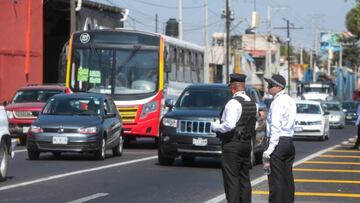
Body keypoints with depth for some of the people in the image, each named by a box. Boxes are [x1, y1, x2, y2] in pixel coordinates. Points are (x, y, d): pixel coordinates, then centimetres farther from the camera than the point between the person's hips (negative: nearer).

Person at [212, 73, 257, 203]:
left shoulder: (234, 103, -16)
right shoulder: (252, 103, 11)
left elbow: (229, 125, -25)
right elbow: (254, 125, 14)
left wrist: (215, 126, -8)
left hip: (232, 145, -8)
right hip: (247, 144, 8)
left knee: (231, 180, -7)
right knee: (244, 178, 13)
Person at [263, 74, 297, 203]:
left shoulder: (278, 102, -12)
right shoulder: (290, 101, 15)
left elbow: (275, 127, -18)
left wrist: (270, 149, -19)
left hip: (278, 142, -9)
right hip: (289, 141, 9)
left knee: (276, 179, -8)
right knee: (287, 178, 10)